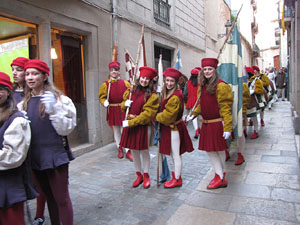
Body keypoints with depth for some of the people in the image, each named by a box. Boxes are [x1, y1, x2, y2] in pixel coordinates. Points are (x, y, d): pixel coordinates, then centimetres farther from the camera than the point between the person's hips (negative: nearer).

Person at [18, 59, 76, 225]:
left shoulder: (58, 99, -10)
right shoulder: (24, 103, 6)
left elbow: (66, 129, -13)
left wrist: (53, 110, -24)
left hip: (55, 156, -5)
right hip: (35, 156, 5)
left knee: (61, 198, 4)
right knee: (49, 197, 20)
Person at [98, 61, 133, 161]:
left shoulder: (125, 83, 2)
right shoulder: (105, 84, 1)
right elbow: (102, 97, 4)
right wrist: (104, 102, -17)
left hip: (123, 110, -1)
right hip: (112, 111, 1)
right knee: (116, 131, 12)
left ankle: (128, 151, 6)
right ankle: (120, 149, 28)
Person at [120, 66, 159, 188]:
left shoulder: (152, 96, -8)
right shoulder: (132, 90, 7)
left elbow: (147, 114, -16)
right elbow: (123, 105, 18)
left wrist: (131, 122, -21)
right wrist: (125, 104, -7)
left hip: (143, 126, -4)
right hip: (129, 125, 5)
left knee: (144, 151, 8)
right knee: (134, 151, 12)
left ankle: (146, 175, 27)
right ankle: (139, 175, 30)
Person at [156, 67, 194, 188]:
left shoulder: (175, 97, -22)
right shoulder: (167, 93, 8)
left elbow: (167, 115, -20)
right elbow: (163, 109, 20)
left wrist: (157, 117, -5)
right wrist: (160, 115, 2)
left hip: (173, 128, -10)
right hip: (169, 127, 10)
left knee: (176, 155, 3)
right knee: (174, 154, 18)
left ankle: (177, 179, 17)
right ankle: (177, 176, 32)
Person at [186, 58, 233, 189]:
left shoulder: (220, 86, -12)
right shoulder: (202, 87, 13)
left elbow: (225, 108, -16)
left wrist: (227, 127, -20)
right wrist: (193, 115, 8)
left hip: (217, 124, -8)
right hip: (206, 124, 8)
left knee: (219, 149, 2)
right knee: (209, 150, 9)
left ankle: (220, 177, 15)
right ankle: (220, 175, 20)